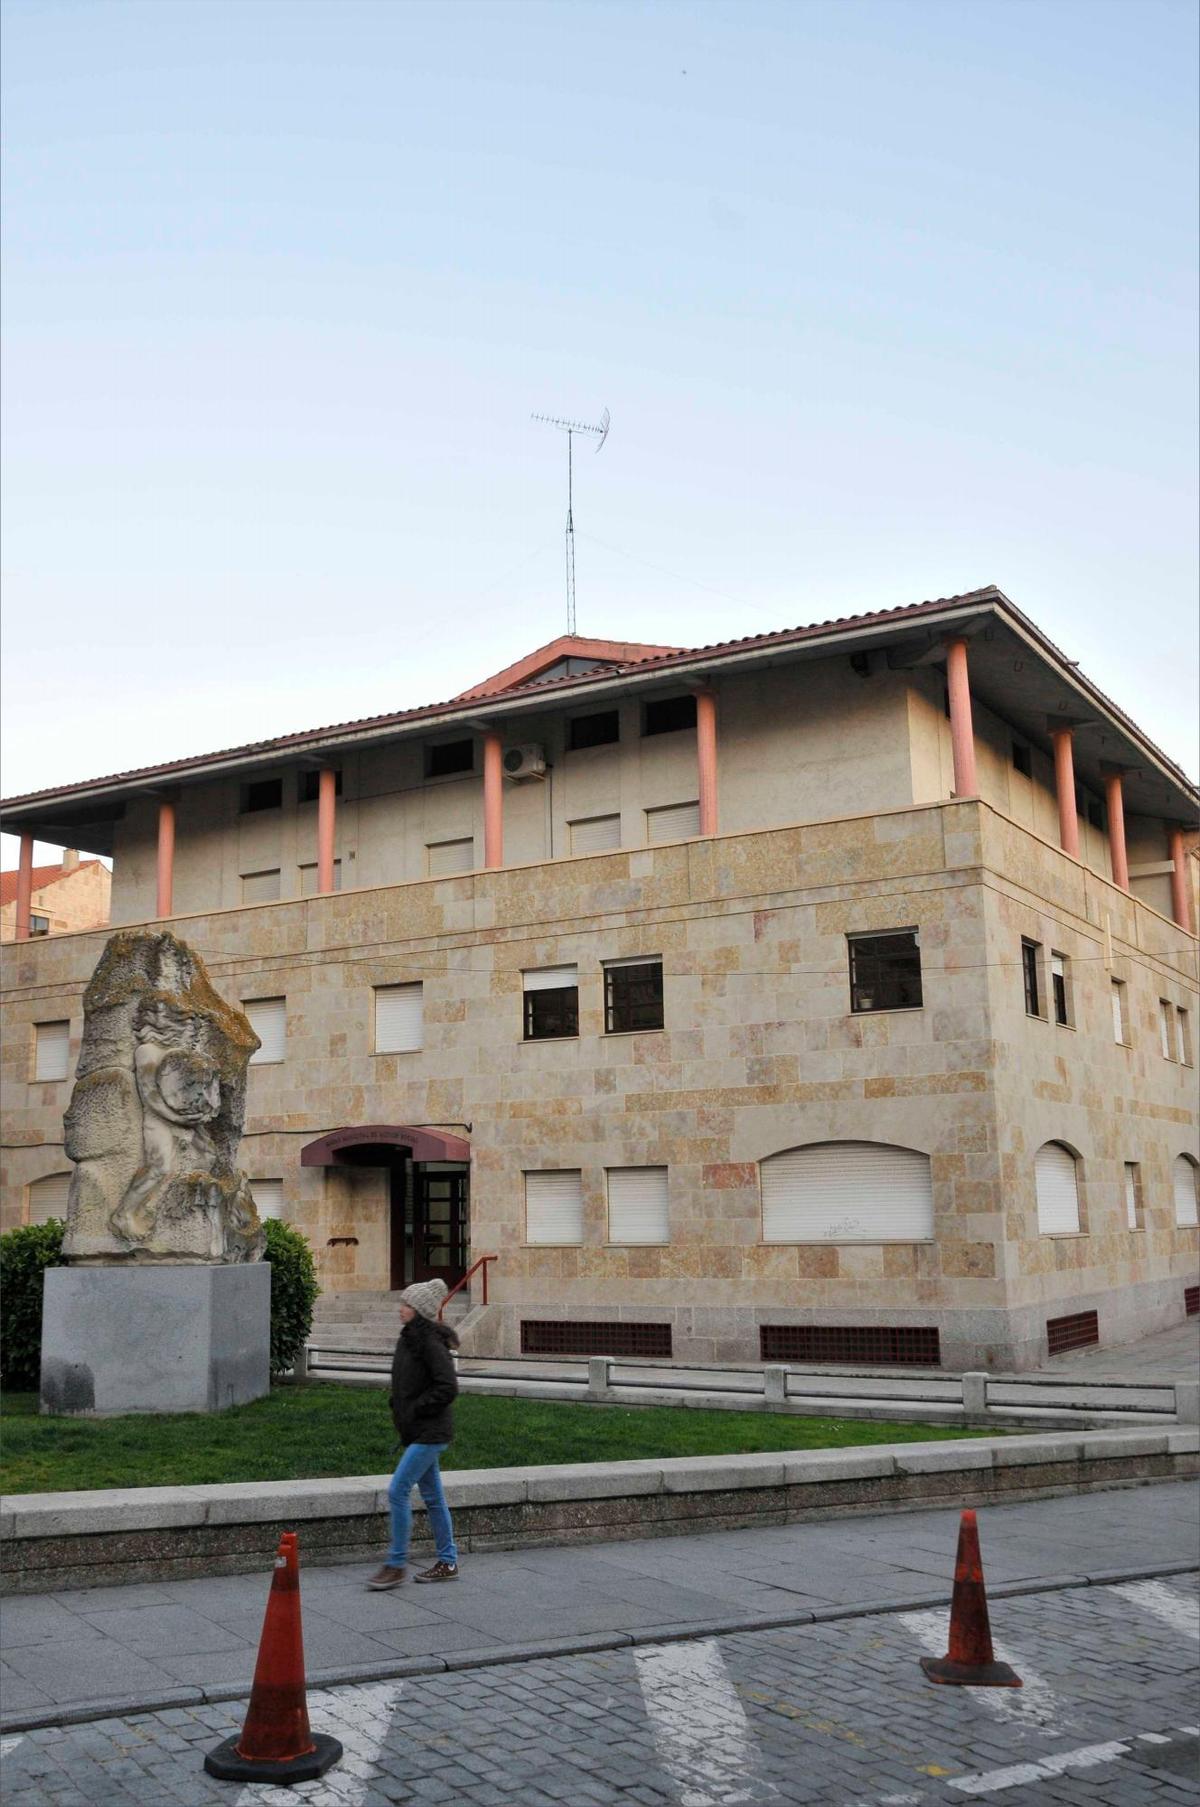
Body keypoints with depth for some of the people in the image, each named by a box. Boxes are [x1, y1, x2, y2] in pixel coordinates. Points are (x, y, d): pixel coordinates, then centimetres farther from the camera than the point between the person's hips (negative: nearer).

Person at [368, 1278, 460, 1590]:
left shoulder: (431, 1342, -18)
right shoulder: (409, 1339, 10)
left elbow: (448, 1388, -23)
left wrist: (415, 1410, -17)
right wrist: (397, 1407, 8)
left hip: (429, 1433, -9)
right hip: (417, 1432, 9)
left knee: (398, 1491, -9)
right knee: (432, 1496, 14)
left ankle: (396, 1565, 1)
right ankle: (447, 1563, 23)